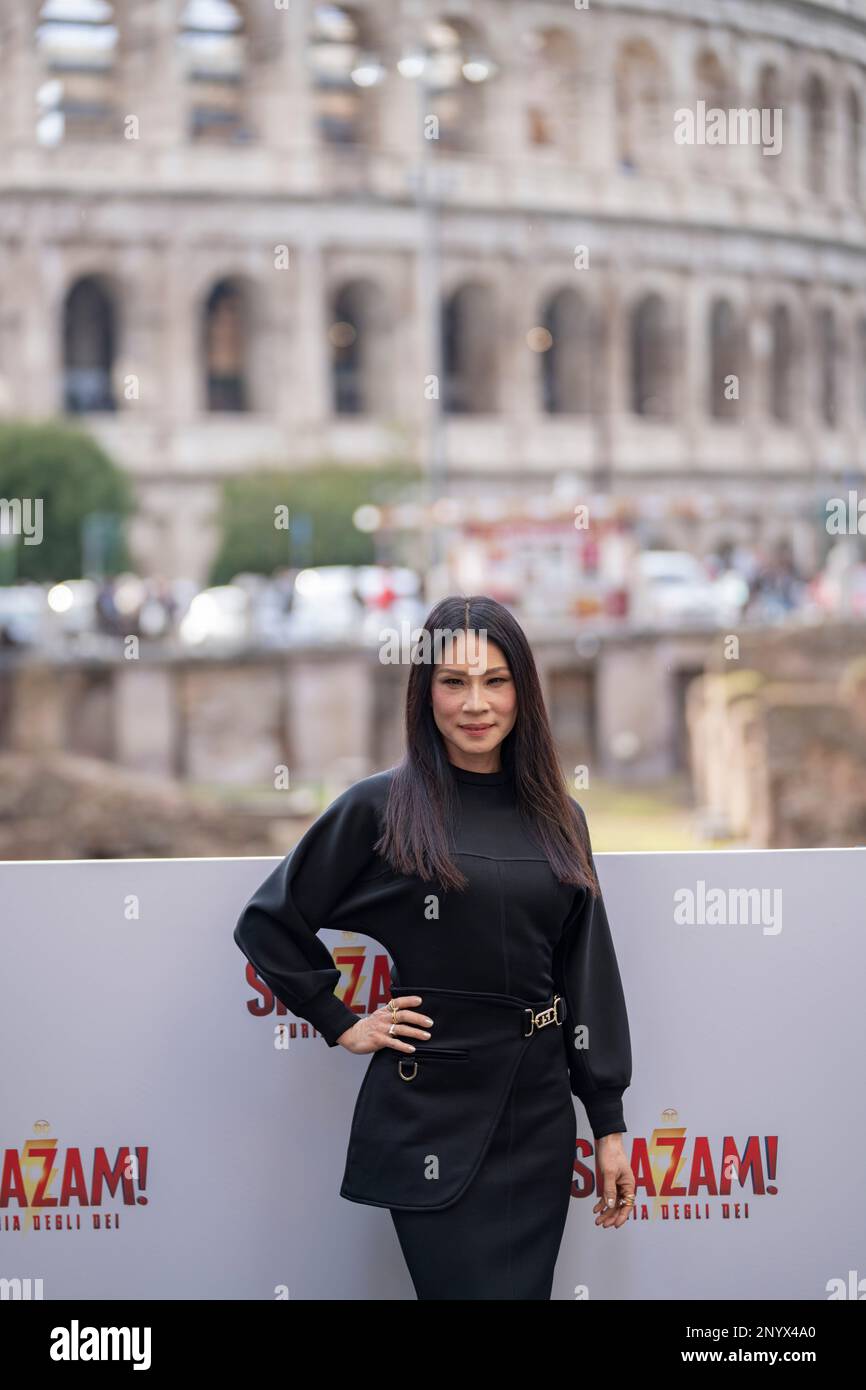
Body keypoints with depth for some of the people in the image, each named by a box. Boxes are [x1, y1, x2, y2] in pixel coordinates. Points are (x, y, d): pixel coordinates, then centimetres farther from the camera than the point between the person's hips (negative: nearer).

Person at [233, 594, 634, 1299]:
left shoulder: (558, 817, 7)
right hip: (434, 1113, -4)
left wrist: (609, 1123, 6)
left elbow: (589, 973, 8)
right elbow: (269, 924, 2)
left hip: (540, 1112, 4)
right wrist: (340, 1023, -1)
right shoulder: (380, 807, -5)